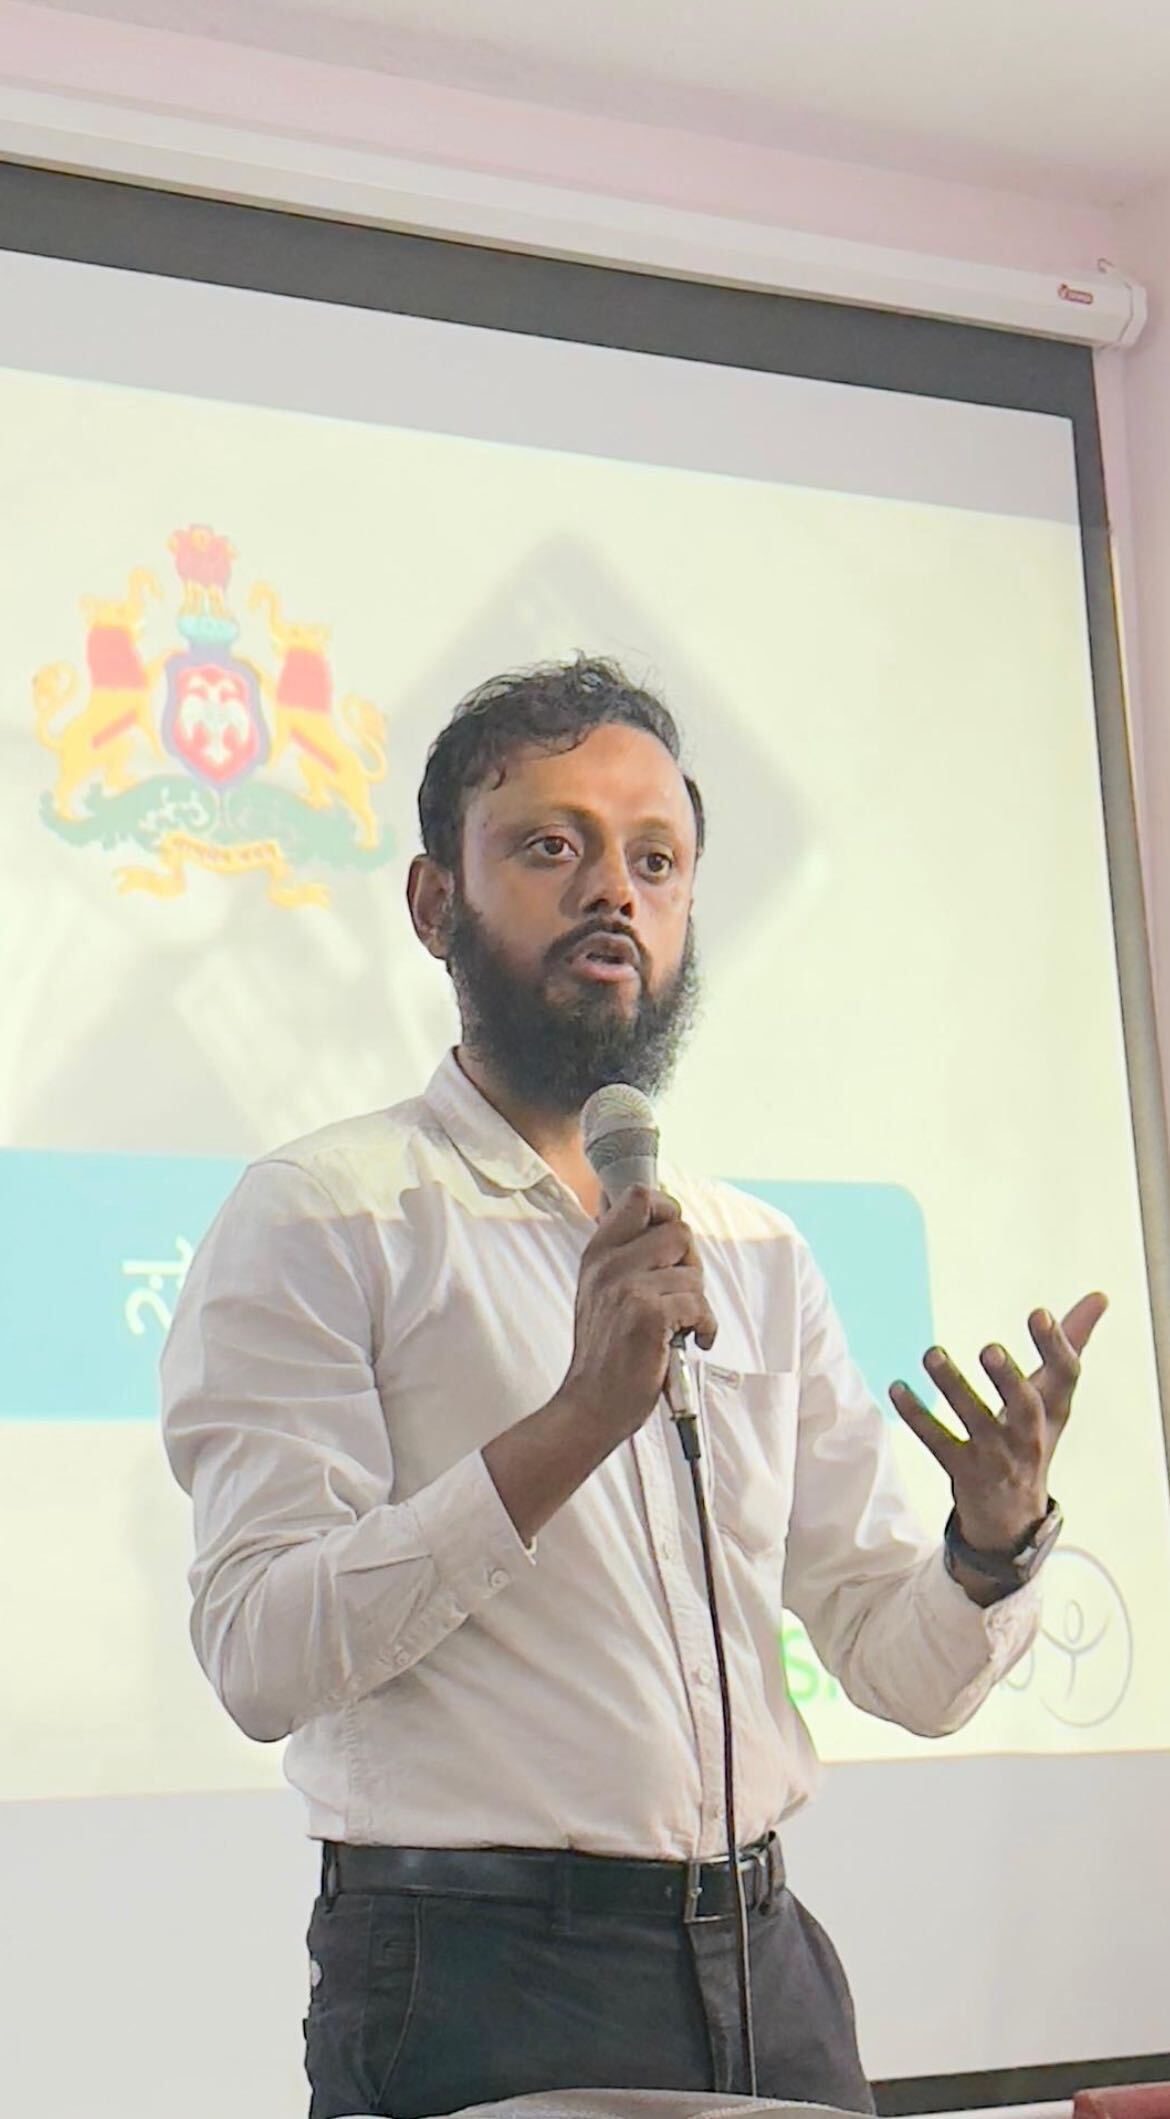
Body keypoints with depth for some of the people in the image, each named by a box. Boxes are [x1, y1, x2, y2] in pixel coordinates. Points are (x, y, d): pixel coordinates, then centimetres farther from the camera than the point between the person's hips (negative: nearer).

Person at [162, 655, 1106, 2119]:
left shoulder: (758, 1255, 13)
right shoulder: (319, 1217, -4)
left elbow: (906, 1672, 10)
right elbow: (260, 1653, -16)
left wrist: (993, 1546, -11)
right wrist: (574, 1424, -23)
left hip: (765, 1967, 5)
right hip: (474, 1983, -5)